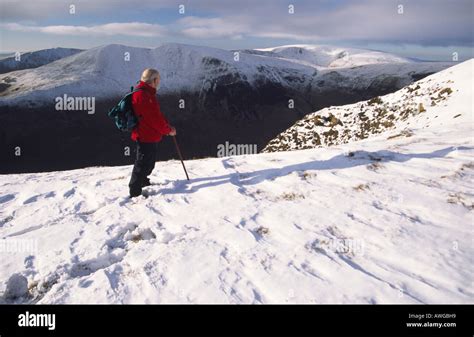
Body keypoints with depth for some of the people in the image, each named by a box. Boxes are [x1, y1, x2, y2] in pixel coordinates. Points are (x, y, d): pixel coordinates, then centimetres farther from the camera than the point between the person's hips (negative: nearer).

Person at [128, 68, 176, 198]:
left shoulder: (148, 93, 15)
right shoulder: (142, 95, -21)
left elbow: (157, 114, 18)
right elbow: (154, 117, -23)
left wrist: (167, 126, 8)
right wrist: (167, 130, -12)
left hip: (151, 136, 11)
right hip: (146, 137, -11)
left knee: (149, 162, 24)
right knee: (143, 164, -3)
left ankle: (142, 181, 42)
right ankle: (135, 192, 6)